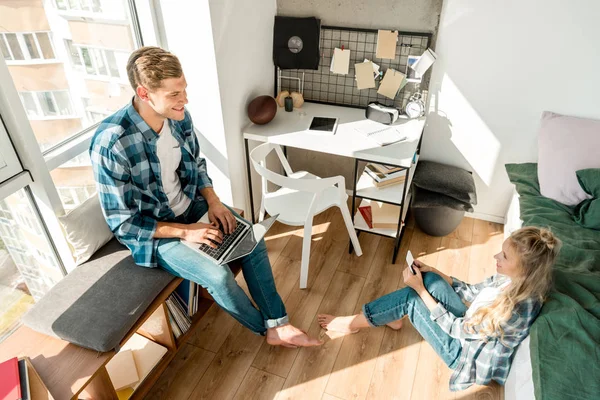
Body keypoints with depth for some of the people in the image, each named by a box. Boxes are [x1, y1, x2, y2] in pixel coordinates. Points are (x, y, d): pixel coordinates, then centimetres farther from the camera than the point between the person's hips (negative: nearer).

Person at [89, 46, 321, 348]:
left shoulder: (179, 117, -11)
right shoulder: (111, 145, -30)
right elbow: (123, 222, -21)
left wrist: (213, 201, -9)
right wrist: (185, 231, -23)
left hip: (191, 205, 6)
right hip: (153, 231, -6)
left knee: (253, 241, -7)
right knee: (219, 276, -22)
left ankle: (279, 325, 7)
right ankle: (264, 327, 9)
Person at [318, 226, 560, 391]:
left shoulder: (517, 310, -36)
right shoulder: (511, 279, -12)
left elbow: (456, 328, -26)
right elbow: (473, 292, 4)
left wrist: (421, 289, -24)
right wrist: (432, 271, -5)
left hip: (465, 352, -7)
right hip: (470, 326, 7)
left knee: (411, 297, -15)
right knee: (430, 279, -9)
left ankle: (353, 324, 4)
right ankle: (395, 318, 11)